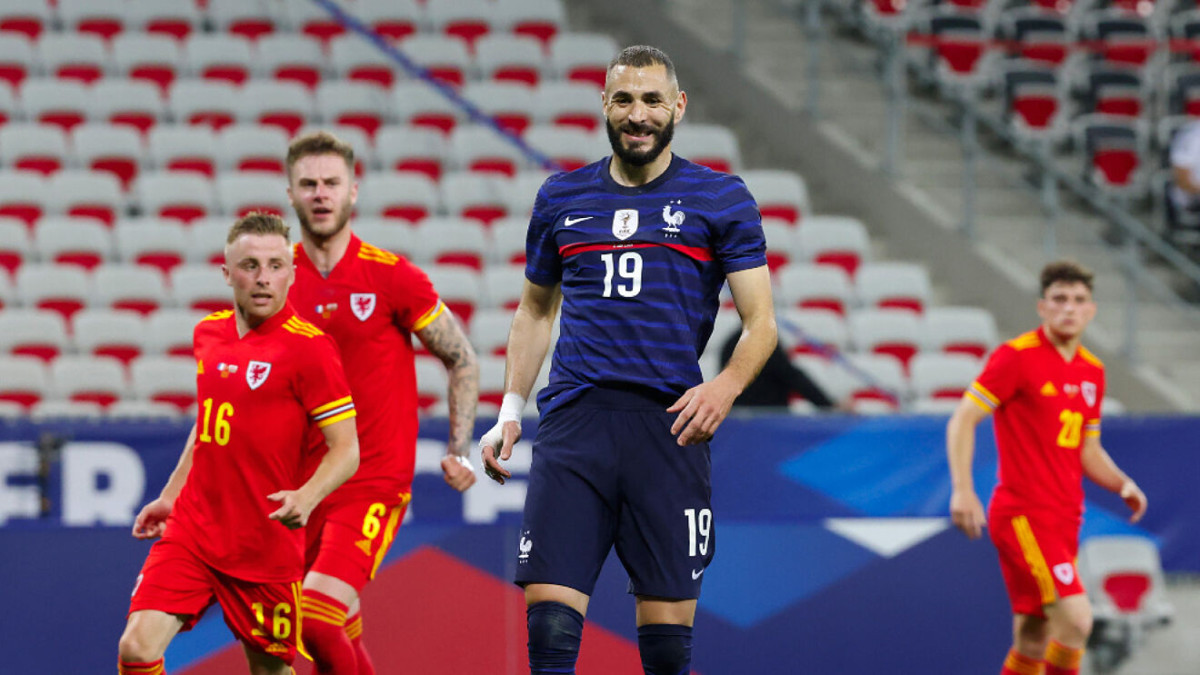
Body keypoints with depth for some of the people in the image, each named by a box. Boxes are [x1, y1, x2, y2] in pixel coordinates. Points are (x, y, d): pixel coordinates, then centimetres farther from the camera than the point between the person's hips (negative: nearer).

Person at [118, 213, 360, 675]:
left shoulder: (309, 347, -11)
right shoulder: (208, 333, 9)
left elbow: (346, 449, -13)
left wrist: (306, 498, -31)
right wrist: (170, 496, 26)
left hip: (266, 546, -5)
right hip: (191, 531, 5)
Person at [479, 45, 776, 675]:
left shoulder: (721, 199, 7)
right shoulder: (561, 197, 15)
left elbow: (761, 322, 4)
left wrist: (727, 385, -16)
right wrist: (509, 411, 15)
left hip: (669, 425, -2)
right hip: (573, 422, 2)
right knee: (548, 616, -12)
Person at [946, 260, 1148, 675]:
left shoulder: (1092, 372, 13)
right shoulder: (1017, 357, -8)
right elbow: (963, 420, -9)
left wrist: (1122, 485, 2)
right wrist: (962, 490, -21)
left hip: (1064, 517, 7)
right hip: (1023, 513, -7)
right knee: (1076, 618, -20)